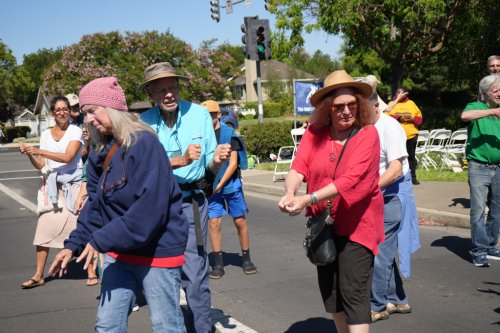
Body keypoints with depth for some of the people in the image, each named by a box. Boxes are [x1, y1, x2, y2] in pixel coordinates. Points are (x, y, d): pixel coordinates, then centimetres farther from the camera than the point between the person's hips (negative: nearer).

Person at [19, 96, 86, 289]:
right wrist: (29, 154, -9)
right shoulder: (46, 134, 9)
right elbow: (40, 165, 10)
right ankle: (38, 276, 10)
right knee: (44, 229, 1)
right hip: (52, 187, 4)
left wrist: (39, 151, -22)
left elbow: (68, 157, -19)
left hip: (73, 186, -4)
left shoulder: (75, 131, -4)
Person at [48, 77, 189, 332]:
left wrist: (101, 241, -23)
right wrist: (74, 244, 0)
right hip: (119, 253, 8)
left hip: (156, 251, -7)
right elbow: (95, 206, 11)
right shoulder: (101, 152, 7)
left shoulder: (144, 143, -17)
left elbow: (149, 207, -25)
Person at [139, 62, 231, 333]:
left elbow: (210, 167, 1)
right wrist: (180, 160, -26)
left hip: (191, 201, -1)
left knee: (195, 272, -5)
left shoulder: (199, 114, -4)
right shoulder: (144, 123, -5)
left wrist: (216, 159, -22)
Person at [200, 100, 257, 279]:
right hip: (211, 186, 2)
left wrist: (220, 185, -12)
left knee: (240, 221, 6)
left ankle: (246, 259, 20)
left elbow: (233, 163, -8)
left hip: (230, 184, -1)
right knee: (214, 223, -1)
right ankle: (218, 264, 9)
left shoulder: (228, 133, -7)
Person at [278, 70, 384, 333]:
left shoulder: (368, 134, -15)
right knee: (330, 290, 17)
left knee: (353, 292, -10)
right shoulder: (314, 133, -3)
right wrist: (290, 193, -36)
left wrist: (308, 200, -36)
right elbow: (298, 168, -13)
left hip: (357, 225, -5)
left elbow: (350, 179, -27)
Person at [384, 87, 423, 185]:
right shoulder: (392, 103, 7)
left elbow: (419, 118, 10)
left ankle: (413, 177, 11)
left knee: (411, 156, 5)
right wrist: (398, 118, -18)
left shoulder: (411, 103, 11)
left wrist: (412, 119, -10)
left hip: (411, 135, 1)